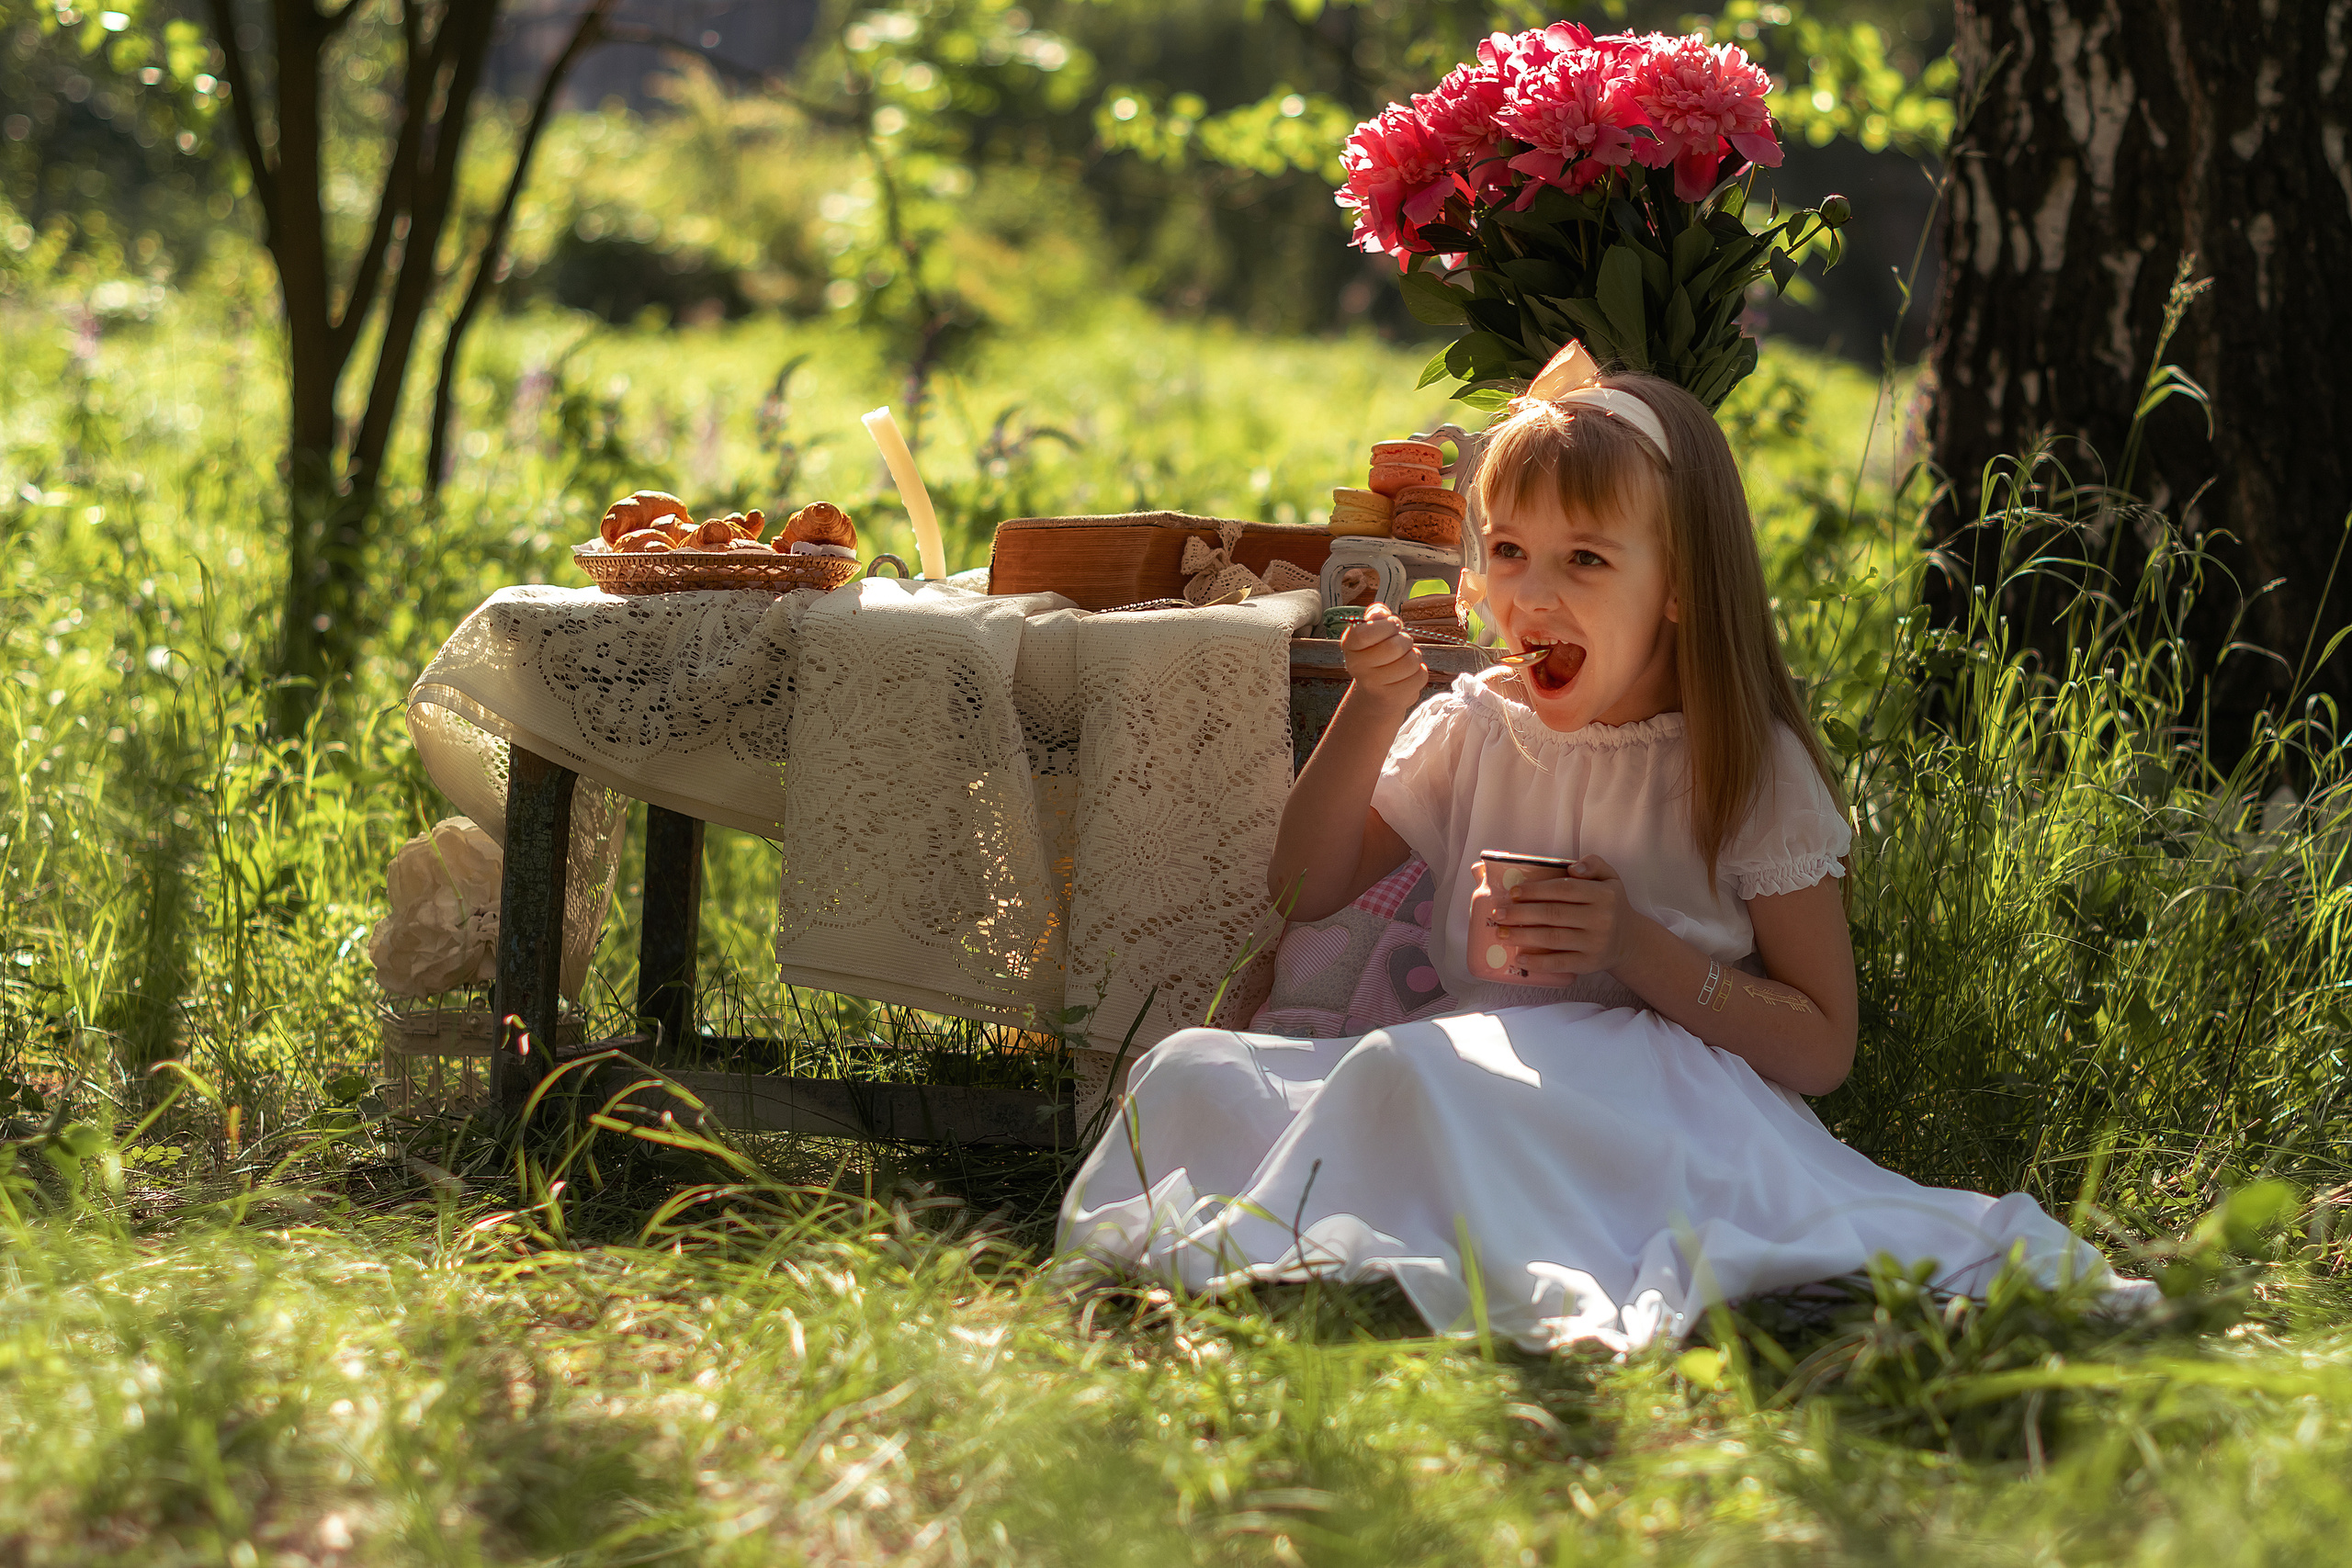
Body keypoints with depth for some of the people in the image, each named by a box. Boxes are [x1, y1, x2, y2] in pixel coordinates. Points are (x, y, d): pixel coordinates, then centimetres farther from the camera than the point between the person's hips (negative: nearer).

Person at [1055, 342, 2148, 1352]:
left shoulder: (1751, 772, -2)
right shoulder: (1474, 731, 12)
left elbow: (1821, 1047, -4)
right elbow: (1305, 891, 13)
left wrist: (1640, 951, -17)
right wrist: (1371, 713, 0)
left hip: (1642, 1092, -6)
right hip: (1479, 1063, 6)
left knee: (1412, 1069, -37)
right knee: (1187, 1072, -18)